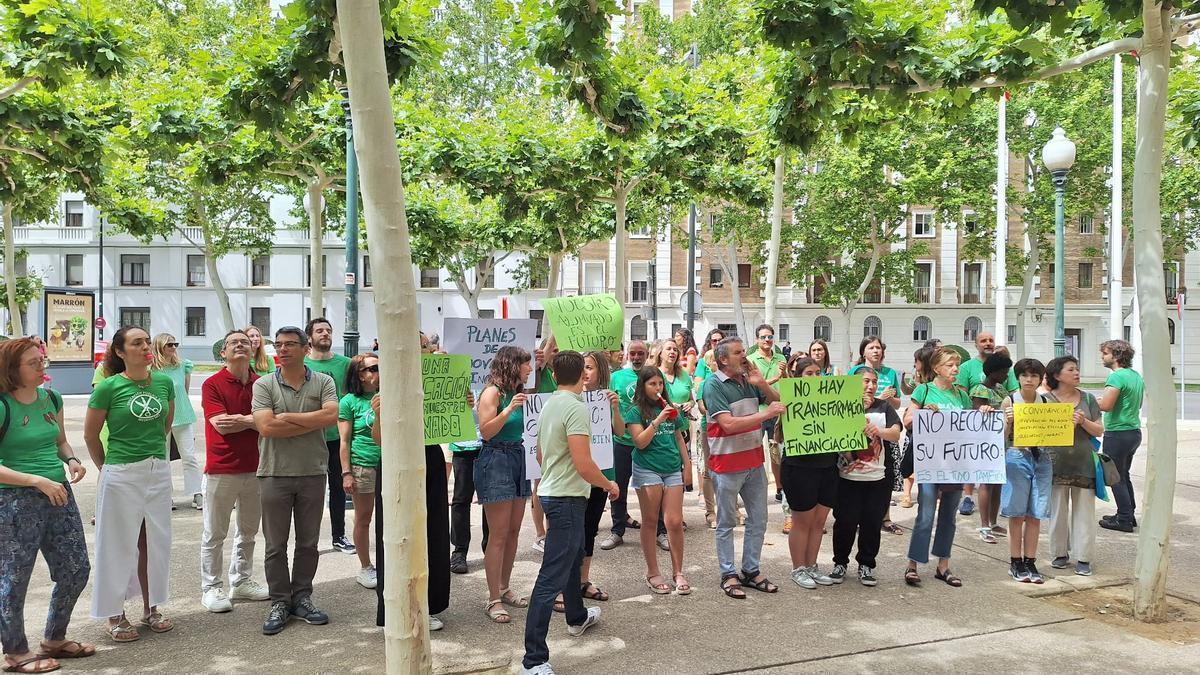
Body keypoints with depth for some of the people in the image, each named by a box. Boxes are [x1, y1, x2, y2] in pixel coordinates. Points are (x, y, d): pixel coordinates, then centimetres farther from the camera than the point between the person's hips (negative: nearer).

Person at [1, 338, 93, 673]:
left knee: (76, 571, 12)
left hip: (58, 494, 7)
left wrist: (71, 460, -1)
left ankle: (54, 639, 32)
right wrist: (37, 480, -23)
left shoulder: (51, 399, 5)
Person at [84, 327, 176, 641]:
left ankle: (151, 609, 26)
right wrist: (107, 466, 7)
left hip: (159, 471, 4)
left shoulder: (164, 382, 1)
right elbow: (90, 435, -1)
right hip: (121, 476, -4)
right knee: (119, 544, 6)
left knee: (155, 542, 12)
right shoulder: (108, 387, -11)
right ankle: (116, 615, 19)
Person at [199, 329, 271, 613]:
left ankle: (241, 581, 29)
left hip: (254, 468, 5)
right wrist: (255, 420, -8)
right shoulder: (212, 384, -7)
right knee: (215, 533, 5)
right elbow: (221, 423, -16)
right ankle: (211, 588, 16)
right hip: (221, 469, -5)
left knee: (248, 531, 15)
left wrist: (241, 421, -16)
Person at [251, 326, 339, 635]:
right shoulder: (264, 385, 0)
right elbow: (266, 427, -14)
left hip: (313, 473, 1)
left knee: (308, 542, 10)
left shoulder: (323, 382, 3)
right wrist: (313, 422, -11)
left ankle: (301, 597, 23)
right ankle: (279, 603, 18)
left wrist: (288, 417, -13)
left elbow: (331, 415, -15)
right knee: (275, 544, 6)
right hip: (275, 473, -1)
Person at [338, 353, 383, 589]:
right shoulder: (350, 401, -2)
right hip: (362, 465, -3)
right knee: (363, 519, 7)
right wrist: (346, 473, -8)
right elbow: (344, 441, -3)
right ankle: (365, 568, 20)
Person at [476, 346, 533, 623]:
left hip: (518, 459, 8)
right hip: (495, 460, -8)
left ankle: (504, 589, 24)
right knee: (499, 535, -5)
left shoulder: (519, 392, 11)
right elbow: (486, 431, -17)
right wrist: (509, 409, -24)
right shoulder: (492, 392, -10)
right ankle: (494, 600, 3)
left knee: (513, 531, 12)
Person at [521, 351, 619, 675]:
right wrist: (609, 485, -8)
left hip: (552, 491, 10)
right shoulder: (576, 408, -19)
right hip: (568, 498, -10)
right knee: (552, 577, -9)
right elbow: (583, 464, -24)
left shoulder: (549, 405, 8)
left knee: (573, 558, 29)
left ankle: (577, 617, 50)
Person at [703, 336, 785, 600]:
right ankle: (728, 575, 17)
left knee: (758, 520, 13)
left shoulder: (748, 380, 6)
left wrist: (762, 384, -5)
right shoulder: (714, 385, -14)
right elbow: (728, 424, -22)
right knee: (726, 523, 6)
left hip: (754, 462, 7)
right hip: (727, 465, -7)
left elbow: (777, 402, 13)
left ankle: (751, 571, 26)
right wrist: (765, 414, -21)